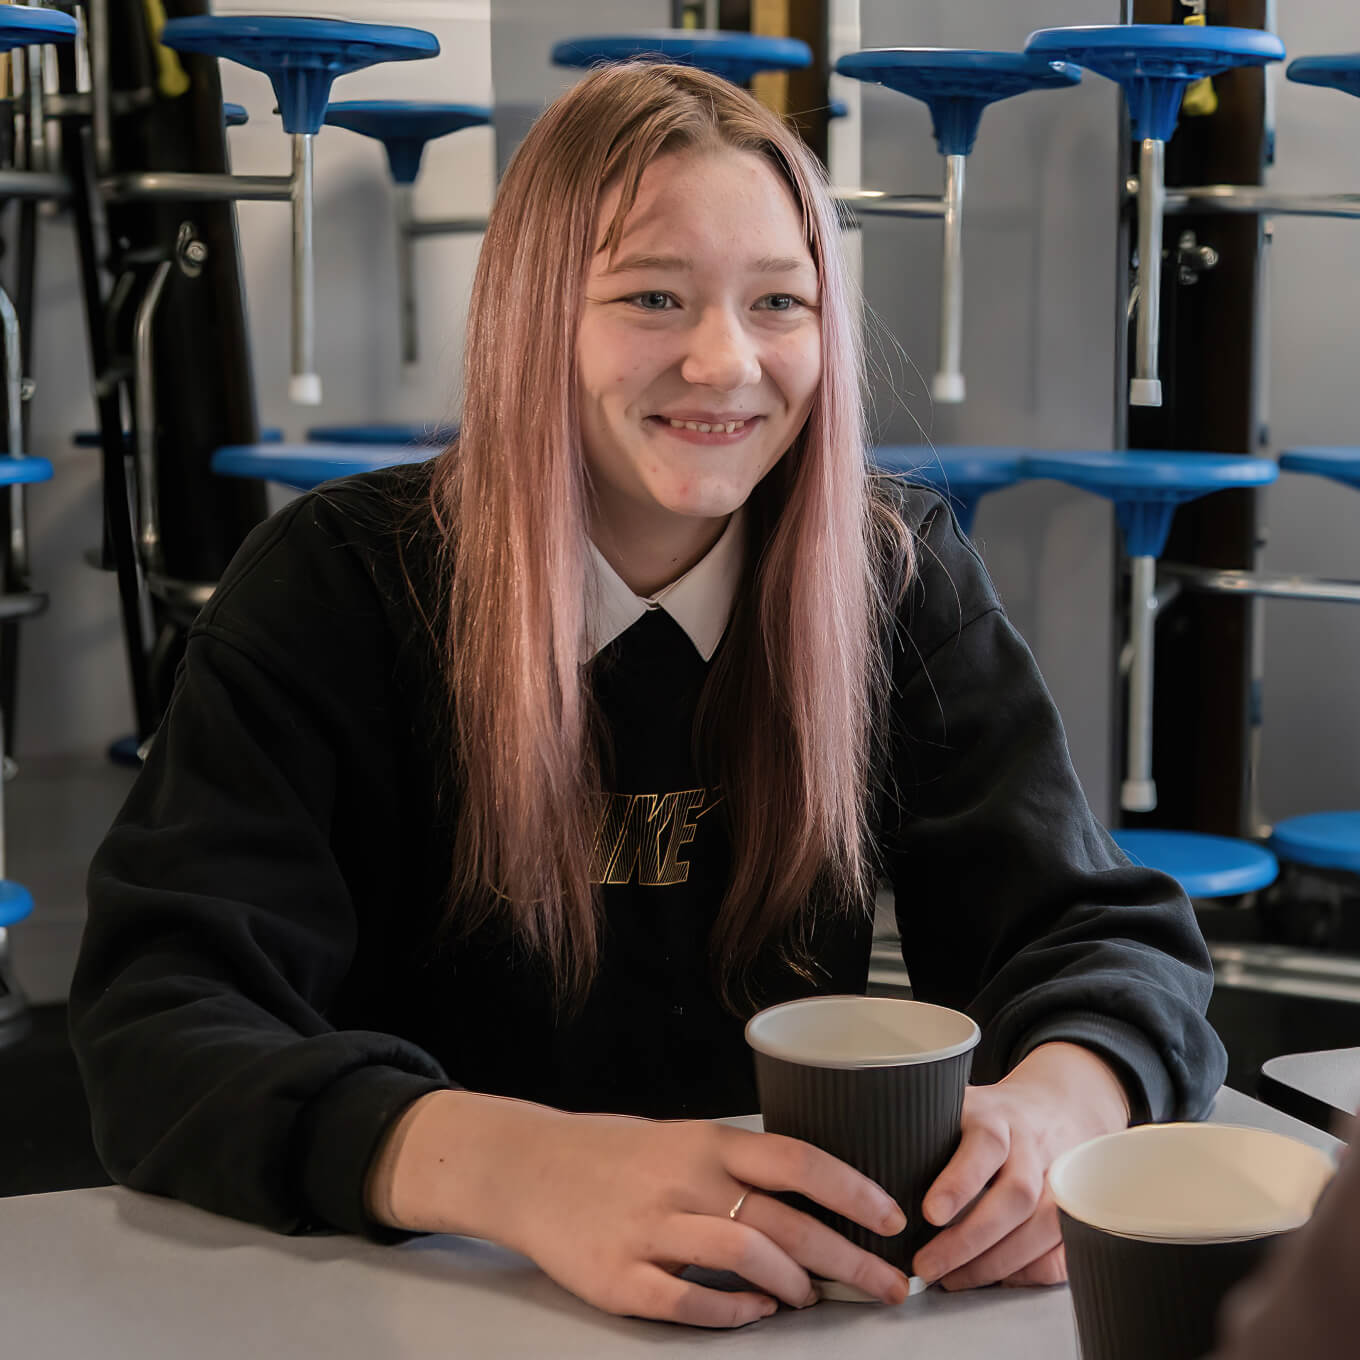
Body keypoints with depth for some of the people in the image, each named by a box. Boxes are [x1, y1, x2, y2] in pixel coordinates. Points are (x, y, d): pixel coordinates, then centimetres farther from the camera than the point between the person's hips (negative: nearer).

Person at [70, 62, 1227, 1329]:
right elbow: (159, 1026, -19)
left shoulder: (899, 576, -1)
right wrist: (513, 1171, -37)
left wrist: (1052, 1106, -29)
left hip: (801, 1293, 2)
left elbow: (1113, 937, -5)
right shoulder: (335, 588, -10)